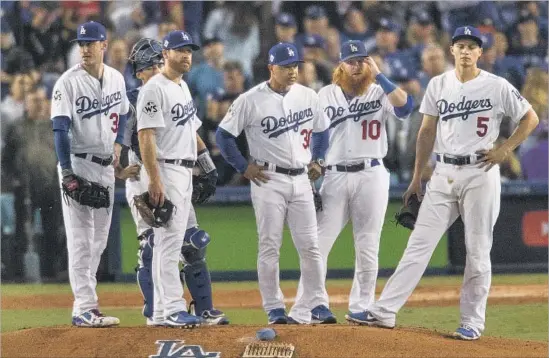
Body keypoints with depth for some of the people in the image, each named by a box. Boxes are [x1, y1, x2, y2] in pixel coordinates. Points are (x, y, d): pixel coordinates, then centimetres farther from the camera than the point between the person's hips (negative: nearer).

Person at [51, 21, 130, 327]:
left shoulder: (116, 79, 7)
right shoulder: (69, 82, -12)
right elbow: (61, 129, -17)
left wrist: (118, 144, 9)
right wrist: (67, 171, -25)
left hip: (106, 166, 7)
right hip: (78, 163, -7)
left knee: (100, 238, 10)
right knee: (80, 238, -8)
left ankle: (84, 300, 17)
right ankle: (85, 308, -10)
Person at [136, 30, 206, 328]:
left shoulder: (183, 87, 17)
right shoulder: (154, 89, -13)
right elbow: (146, 136, -19)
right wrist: (154, 181, -25)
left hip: (185, 172, 10)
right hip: (165, 170, -10)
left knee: (169, 242, 11)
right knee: (169, 240, -12)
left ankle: (161, 310, 14)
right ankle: (173, 308, -14)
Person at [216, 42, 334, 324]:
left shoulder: (308, 97, 7)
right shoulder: (251, 100, -7)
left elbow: (320, 131, 23)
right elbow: (224, 135, -2)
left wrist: (317, 161, 13)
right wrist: (244, 167, -5)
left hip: (301, 180, 4)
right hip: (269, 180, -4)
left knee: (310, 246, 0)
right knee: (270, 247, -3)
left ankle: (314, 305, 6)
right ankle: (274, 309, 3)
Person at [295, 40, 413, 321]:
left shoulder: (379, 92, 5)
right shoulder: (326, 95, 10)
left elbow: (405, 106, -15)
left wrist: (378, 75, -11)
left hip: (371, 175, -1)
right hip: (335, 175, 1)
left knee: (368, 246, 4)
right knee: (318, 242, -5)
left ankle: (361, 306, 12)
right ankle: (313, 303, 2)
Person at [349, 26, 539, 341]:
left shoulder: (497, 87, -3)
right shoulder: (438, 85, 8)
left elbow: (531, 118, 4)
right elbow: (427, 132, 13)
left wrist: (505, 149, -6)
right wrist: (417, 178, 12)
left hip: (480, 174, -3)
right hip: (444, 173, 3)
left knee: (478, 251, -1)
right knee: (419, 244, -1)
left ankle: (472, 322, 7)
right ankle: (385, 311, -5)